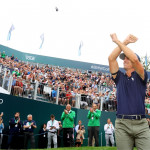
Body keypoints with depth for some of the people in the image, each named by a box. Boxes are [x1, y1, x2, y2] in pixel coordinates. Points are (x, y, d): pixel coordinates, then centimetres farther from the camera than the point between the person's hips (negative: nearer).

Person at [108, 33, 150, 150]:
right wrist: (125, 42, 5)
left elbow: (134, 59, -8)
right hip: (122, 124, 2)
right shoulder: (120, 77, 18)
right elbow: (111, 58, 6)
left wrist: (118, 42, -1)